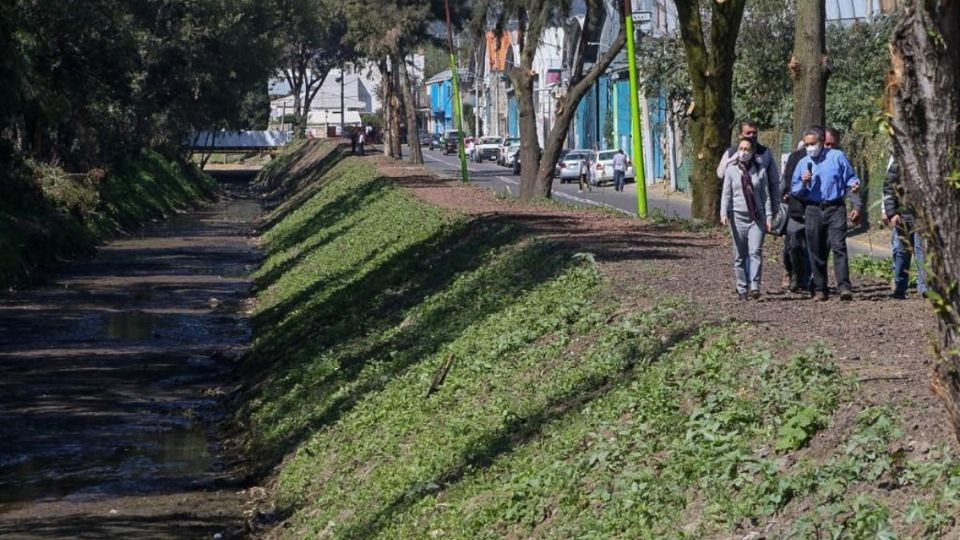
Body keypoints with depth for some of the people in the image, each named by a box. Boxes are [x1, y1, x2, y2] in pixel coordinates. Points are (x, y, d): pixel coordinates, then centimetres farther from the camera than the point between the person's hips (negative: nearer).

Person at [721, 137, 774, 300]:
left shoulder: (760, 169, 5)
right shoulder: (731, 169, 4)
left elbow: (765, 194, 8)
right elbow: (726, 194, 2)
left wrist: (769, 216, 4)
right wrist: (724, 213, -11)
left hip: (757, 217, 0)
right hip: (738, 216, 0)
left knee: (755, 251, -14)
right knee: (740, 255, 3)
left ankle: (755, 286, -19)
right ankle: (742, 288, 9)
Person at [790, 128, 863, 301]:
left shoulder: (837, 157, 5)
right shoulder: (803, 163, 13)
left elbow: (851, 182, 6)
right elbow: (795, 191, 16)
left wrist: (857, 205, 0)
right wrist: (803, 182, -5)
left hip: (836, 209, -3)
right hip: (813, 210, 3)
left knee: (839, 247, -15)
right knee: (816, 252, 4)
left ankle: (844, 287, -21)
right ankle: (819, 289, 10)